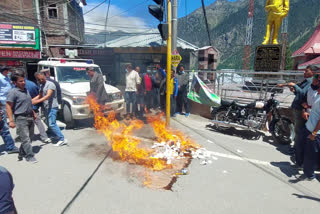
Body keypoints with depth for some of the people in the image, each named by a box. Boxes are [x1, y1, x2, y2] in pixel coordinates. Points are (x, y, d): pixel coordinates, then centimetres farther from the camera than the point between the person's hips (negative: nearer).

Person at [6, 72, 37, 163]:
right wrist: (11, 120, -20)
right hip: (21, 118, -8)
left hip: (30, 117, 8)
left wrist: (33, 113, 25)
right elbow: (8, 106, -15)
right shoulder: (13, 92, -11)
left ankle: (22, 154, 28)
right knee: (25, 139, -5)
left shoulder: (26, 90, 12)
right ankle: (30, 156, 4)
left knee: (29, 138, 14)